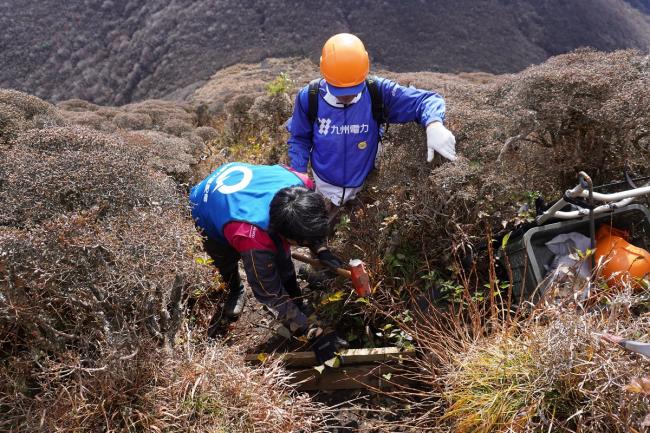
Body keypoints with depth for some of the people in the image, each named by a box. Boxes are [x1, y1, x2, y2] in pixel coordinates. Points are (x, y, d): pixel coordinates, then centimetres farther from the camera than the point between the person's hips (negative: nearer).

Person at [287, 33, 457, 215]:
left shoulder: (379, 92, -26)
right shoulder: (309, 98, -22)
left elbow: (425, 99, -22)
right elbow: (300, 140, -4)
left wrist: (434, 125, -45)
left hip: (365, 188, 0)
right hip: (323, 188, 1)